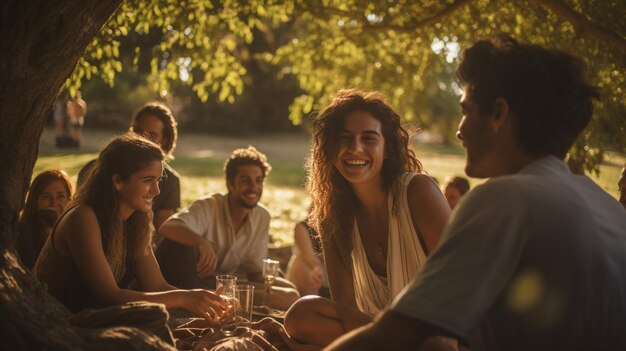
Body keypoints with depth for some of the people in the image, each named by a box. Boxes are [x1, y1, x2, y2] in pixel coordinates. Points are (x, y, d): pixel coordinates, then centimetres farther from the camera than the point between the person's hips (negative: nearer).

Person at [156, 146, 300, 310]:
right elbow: (167, 227, -38)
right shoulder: (209, 207, -18)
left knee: (289, 296, -14)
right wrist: (202, 242, -57)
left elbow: (255, 271, 4)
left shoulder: (262, 216, -1)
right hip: (190, 280, -5)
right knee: (179, 243, -35)